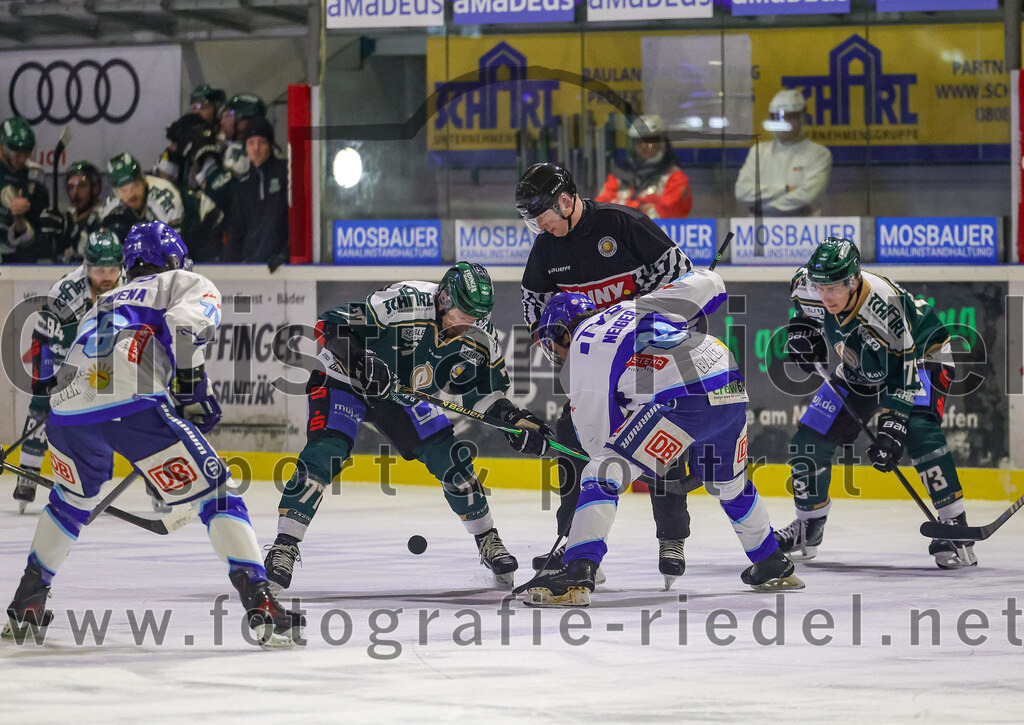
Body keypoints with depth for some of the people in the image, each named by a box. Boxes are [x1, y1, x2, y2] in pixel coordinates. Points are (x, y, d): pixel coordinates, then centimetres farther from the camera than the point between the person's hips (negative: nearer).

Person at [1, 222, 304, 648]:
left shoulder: (104, 304, 40)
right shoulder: (190, 285, 21)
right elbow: (183, 324, -3)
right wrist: (192, 388, 0)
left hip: (67, 408, 6)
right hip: (134, 403, -6)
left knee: (72, 499, 34)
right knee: (214, 492, 4)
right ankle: (261, 606, -8)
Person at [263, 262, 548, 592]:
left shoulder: (477, 334, -14)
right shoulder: (405, 302, -34)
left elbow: (484, 389, 0)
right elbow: (330, 324, -31)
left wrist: (513, 417, -17)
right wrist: (359, 360, -44)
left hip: (406, 393, 6)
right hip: (343, 380, -6)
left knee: (451, 458, -1)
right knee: (324, 454, -25)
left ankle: (488, 542, 17)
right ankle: (284, 548, -22)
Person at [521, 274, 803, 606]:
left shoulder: (581, 349, 9)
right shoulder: (637, 307, 27)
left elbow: (596, 434, 8)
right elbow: (709, 284, 29)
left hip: (685, 401, -7)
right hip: (733, 391, 8)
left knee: (604, 475, -5)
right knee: (729, 484, 32)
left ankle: (577, 575, -19)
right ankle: (775, 567, 46)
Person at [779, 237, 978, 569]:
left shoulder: (883, 304, -39)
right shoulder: (808, 286, -22)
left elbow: (905, 374, -34)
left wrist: (892, 428, -39)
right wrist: (801, 329, -6)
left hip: (919, 357, -6)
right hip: (862, 368, 7)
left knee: (919, 431, -31)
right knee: (810, 439, 1)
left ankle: (955, 528, -27)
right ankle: (809, 526, 23)